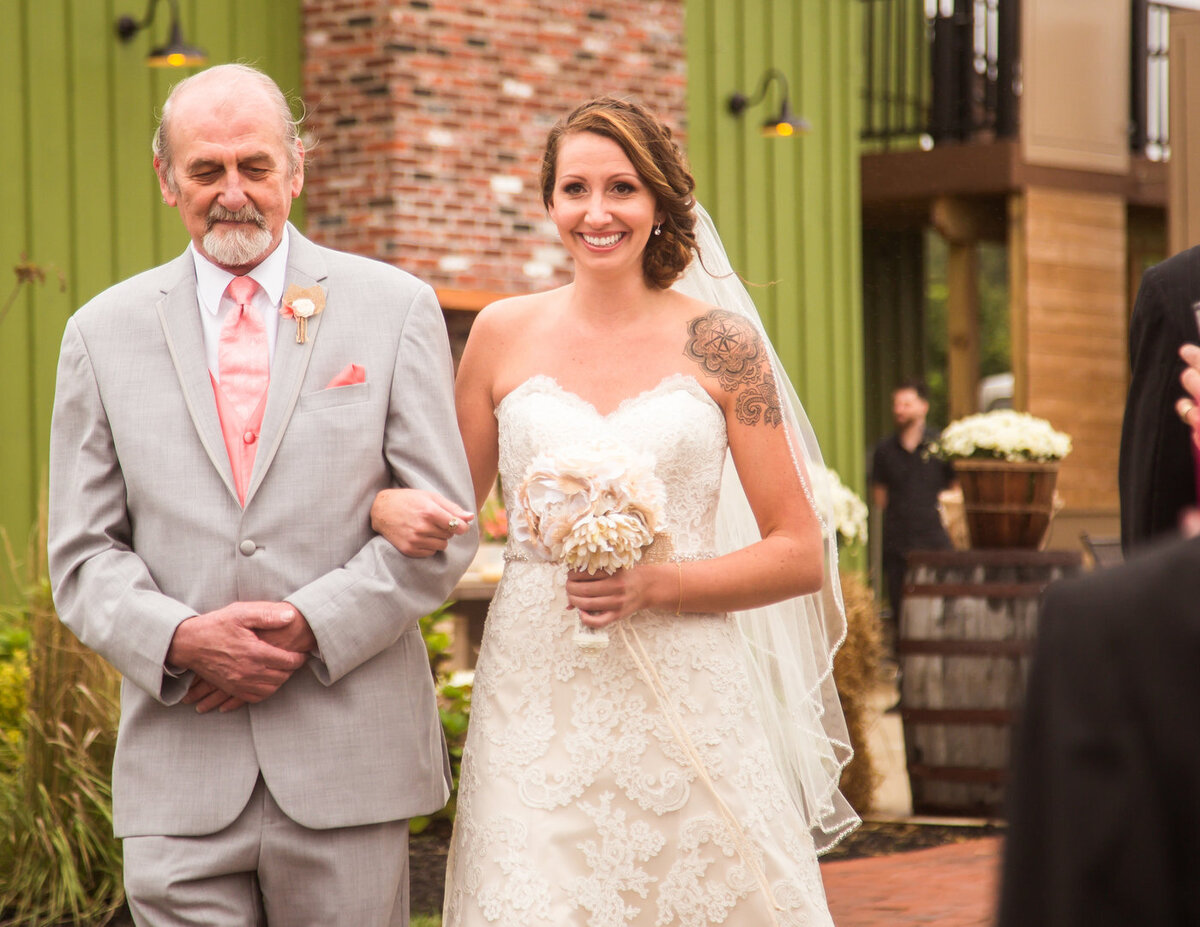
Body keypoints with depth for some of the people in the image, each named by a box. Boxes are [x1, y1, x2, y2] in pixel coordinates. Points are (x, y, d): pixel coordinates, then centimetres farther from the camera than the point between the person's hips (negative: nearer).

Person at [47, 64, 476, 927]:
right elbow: (84, 553, 7)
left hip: (348, 762, -1)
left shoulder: (395, 309, 5)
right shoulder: (104, 332, 9)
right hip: (178, 775, 1)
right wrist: (181, 639, -11)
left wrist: (311, 628, -11)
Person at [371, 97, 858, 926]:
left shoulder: (719, 343, 2)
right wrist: (393, 509, -6)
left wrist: (656, 585, -12)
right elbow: (453, 505, 17)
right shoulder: (504, 335, 7)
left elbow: (802, 554, 2)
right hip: (535, 698, 1)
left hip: (688, 705, -1)